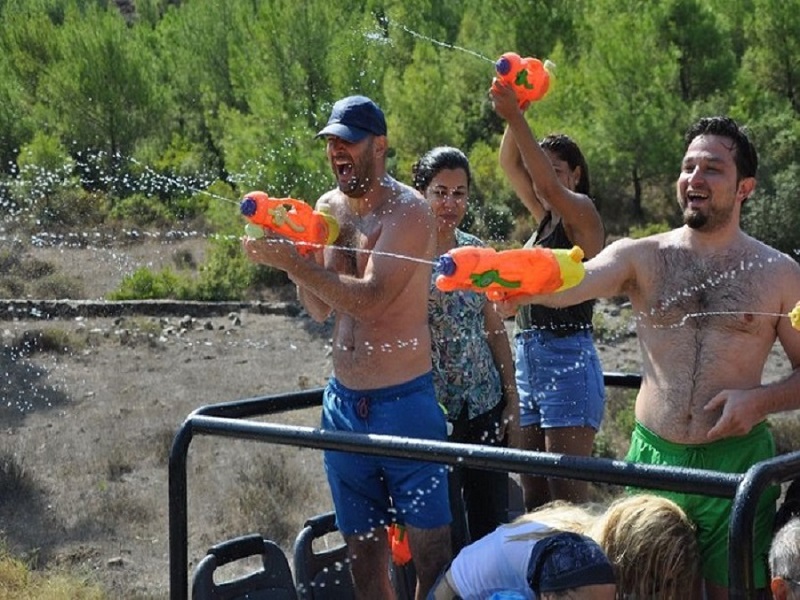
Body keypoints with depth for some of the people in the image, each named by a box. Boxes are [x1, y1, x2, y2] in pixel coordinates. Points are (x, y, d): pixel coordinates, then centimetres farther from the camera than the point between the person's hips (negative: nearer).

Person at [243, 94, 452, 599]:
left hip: (404, 402, -6)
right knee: (364, 554, 12)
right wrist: (292, 249, -5)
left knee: (430, 554, -3)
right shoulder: (328, 207, 10)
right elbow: (320, 309, 11)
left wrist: (290, 261, -22)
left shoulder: (408, 210, -11)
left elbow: (369, 299, -22)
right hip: (344, 404, 6)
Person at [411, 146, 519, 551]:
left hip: (485, 405, 5)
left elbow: (494, 327, 14)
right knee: (447, 535, -1)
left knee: (493, 521, 11)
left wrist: (511, 395, 11)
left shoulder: (476, 251, 8)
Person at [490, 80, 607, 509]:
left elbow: (549, 187, -23)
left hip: (567, 359, -9)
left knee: (567, 492, -10)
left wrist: (517, 120, -25)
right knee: (533, 494, 9)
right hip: (527, 356, 9)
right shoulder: (544, 218, 17)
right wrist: (512, 114, -5)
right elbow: (510, 165, 12)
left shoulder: (583, 215, -4)